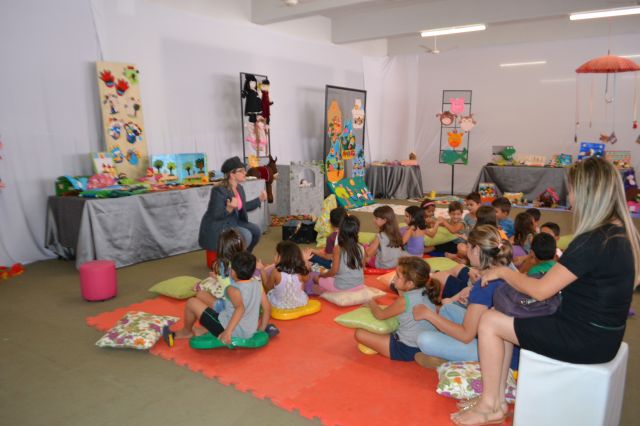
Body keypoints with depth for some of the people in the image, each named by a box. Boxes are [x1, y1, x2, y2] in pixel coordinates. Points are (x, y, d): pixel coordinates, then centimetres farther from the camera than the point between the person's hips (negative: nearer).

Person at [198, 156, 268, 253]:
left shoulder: (239, 188, 3)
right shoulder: (219, 190, -23)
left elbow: (242, 207, 15)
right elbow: (215, 215, -24)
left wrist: (260, 199, 12)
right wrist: (229, 209, -43)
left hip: (233, 223, 9)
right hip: (216, 228, -9)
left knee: (255, 230, 1)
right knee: (246, 235, -23)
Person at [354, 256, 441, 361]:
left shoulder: (404, 301, -24)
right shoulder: (427, 293, -2)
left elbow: (380, 315, -9)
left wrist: (371, 303, 10)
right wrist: (400, 290, 4)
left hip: (407, 349, -8)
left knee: (360, 333, -12)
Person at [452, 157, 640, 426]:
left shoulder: (593, 242, -26)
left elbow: (540, 291, -21)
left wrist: (502, 271, -6)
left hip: (586, 340, -9)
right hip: (601, 333, 9)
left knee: (490, 322, -3)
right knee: (504, 313, 12)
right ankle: (497, 399, 17)